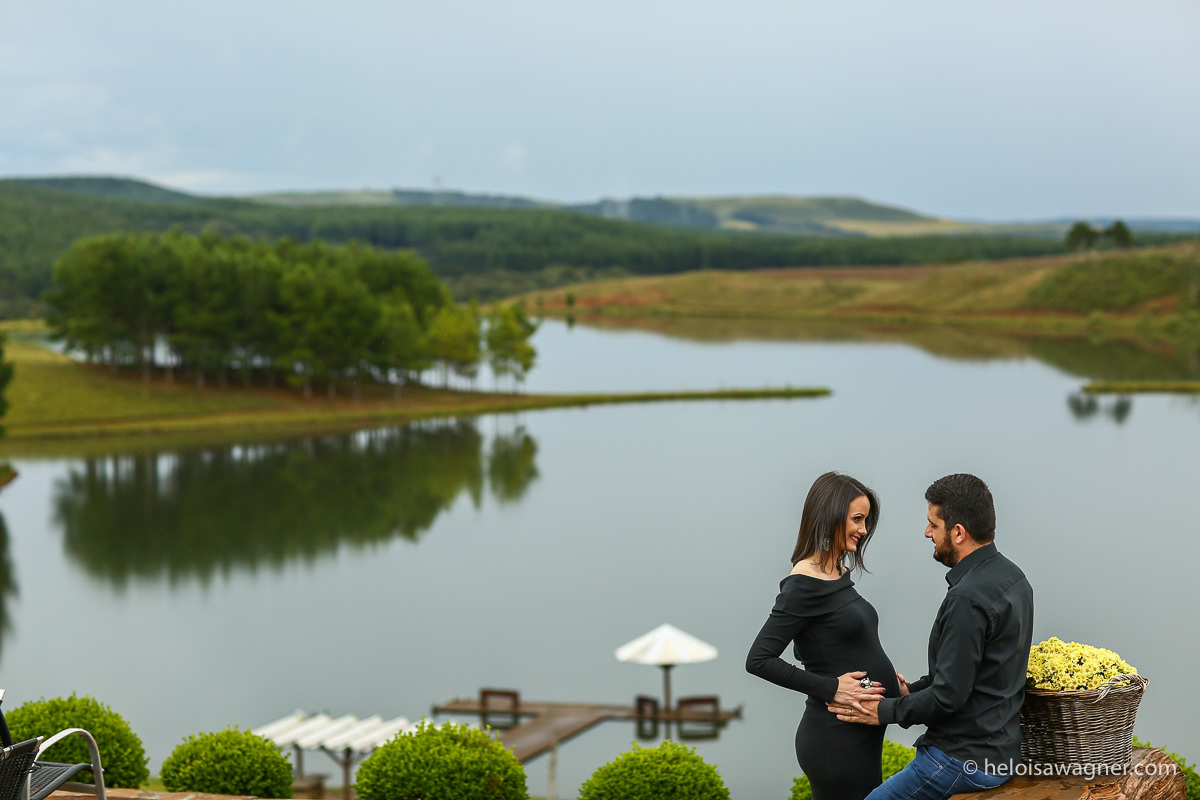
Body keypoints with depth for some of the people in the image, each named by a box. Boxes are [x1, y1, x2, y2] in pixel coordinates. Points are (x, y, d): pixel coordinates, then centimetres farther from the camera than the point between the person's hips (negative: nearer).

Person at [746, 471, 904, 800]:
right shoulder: (804, 584, -15)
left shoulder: (838, 575, 12)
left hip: (861, 735, 9)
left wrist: (882, 674, 6)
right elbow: (759, 660, -19)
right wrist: (831, 688, -18)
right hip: (835, 738, -9)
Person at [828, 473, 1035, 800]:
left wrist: (886, 711, -10)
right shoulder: (1012, 576, 7)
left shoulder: (968, 598, -24)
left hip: (966, 762, -10)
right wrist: (911, 691, 15)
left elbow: (949, 697, -23)